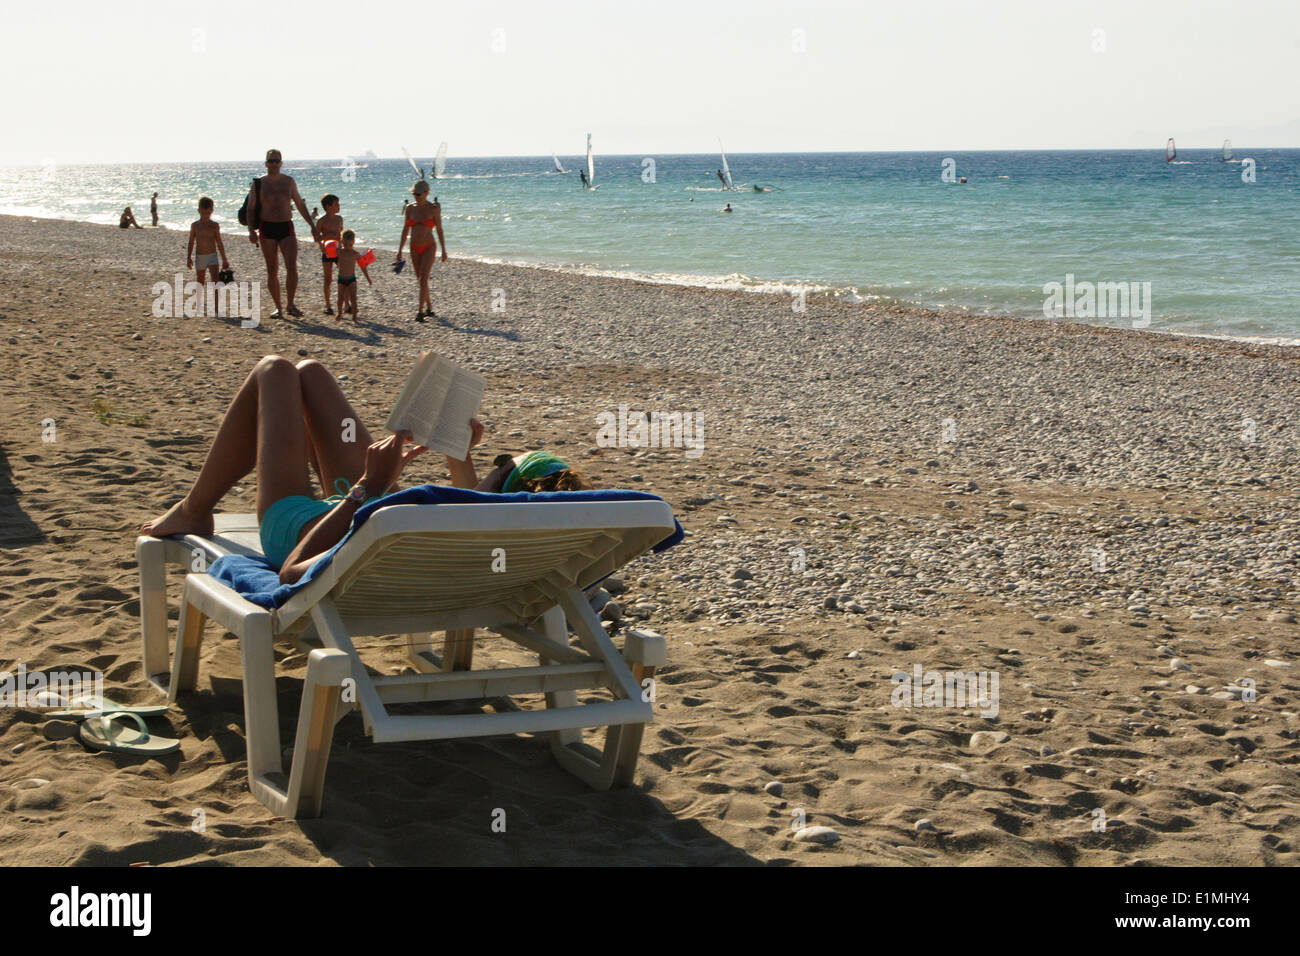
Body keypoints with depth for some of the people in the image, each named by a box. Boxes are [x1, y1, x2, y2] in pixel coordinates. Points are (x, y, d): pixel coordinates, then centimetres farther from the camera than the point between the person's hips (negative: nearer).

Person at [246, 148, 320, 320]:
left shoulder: (289, 182, 10)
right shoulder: (259, 184, 3)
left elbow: (300, 205, 18)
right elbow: (250, 209, 2)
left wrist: (313, 226, 14)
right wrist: (251, 230, -13)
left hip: (286, 228, 1)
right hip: (267, 229, -1)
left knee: (292, 267, -14)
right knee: (272, 270, 0)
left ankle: (290, 305, -2)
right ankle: (279, 308, 9)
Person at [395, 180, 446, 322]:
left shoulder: (434, 209, -7)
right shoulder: (410, 208, 4)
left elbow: (439, 230, -2)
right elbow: (405, 230, 9)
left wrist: (443, 250, -1)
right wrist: (399, 250, 6)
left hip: (429, 247, -4)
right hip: (415, 249, 4)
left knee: (423, 279, -15)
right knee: (421, 280, 11)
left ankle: (420, 311, -16)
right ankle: (429, 307, 26)